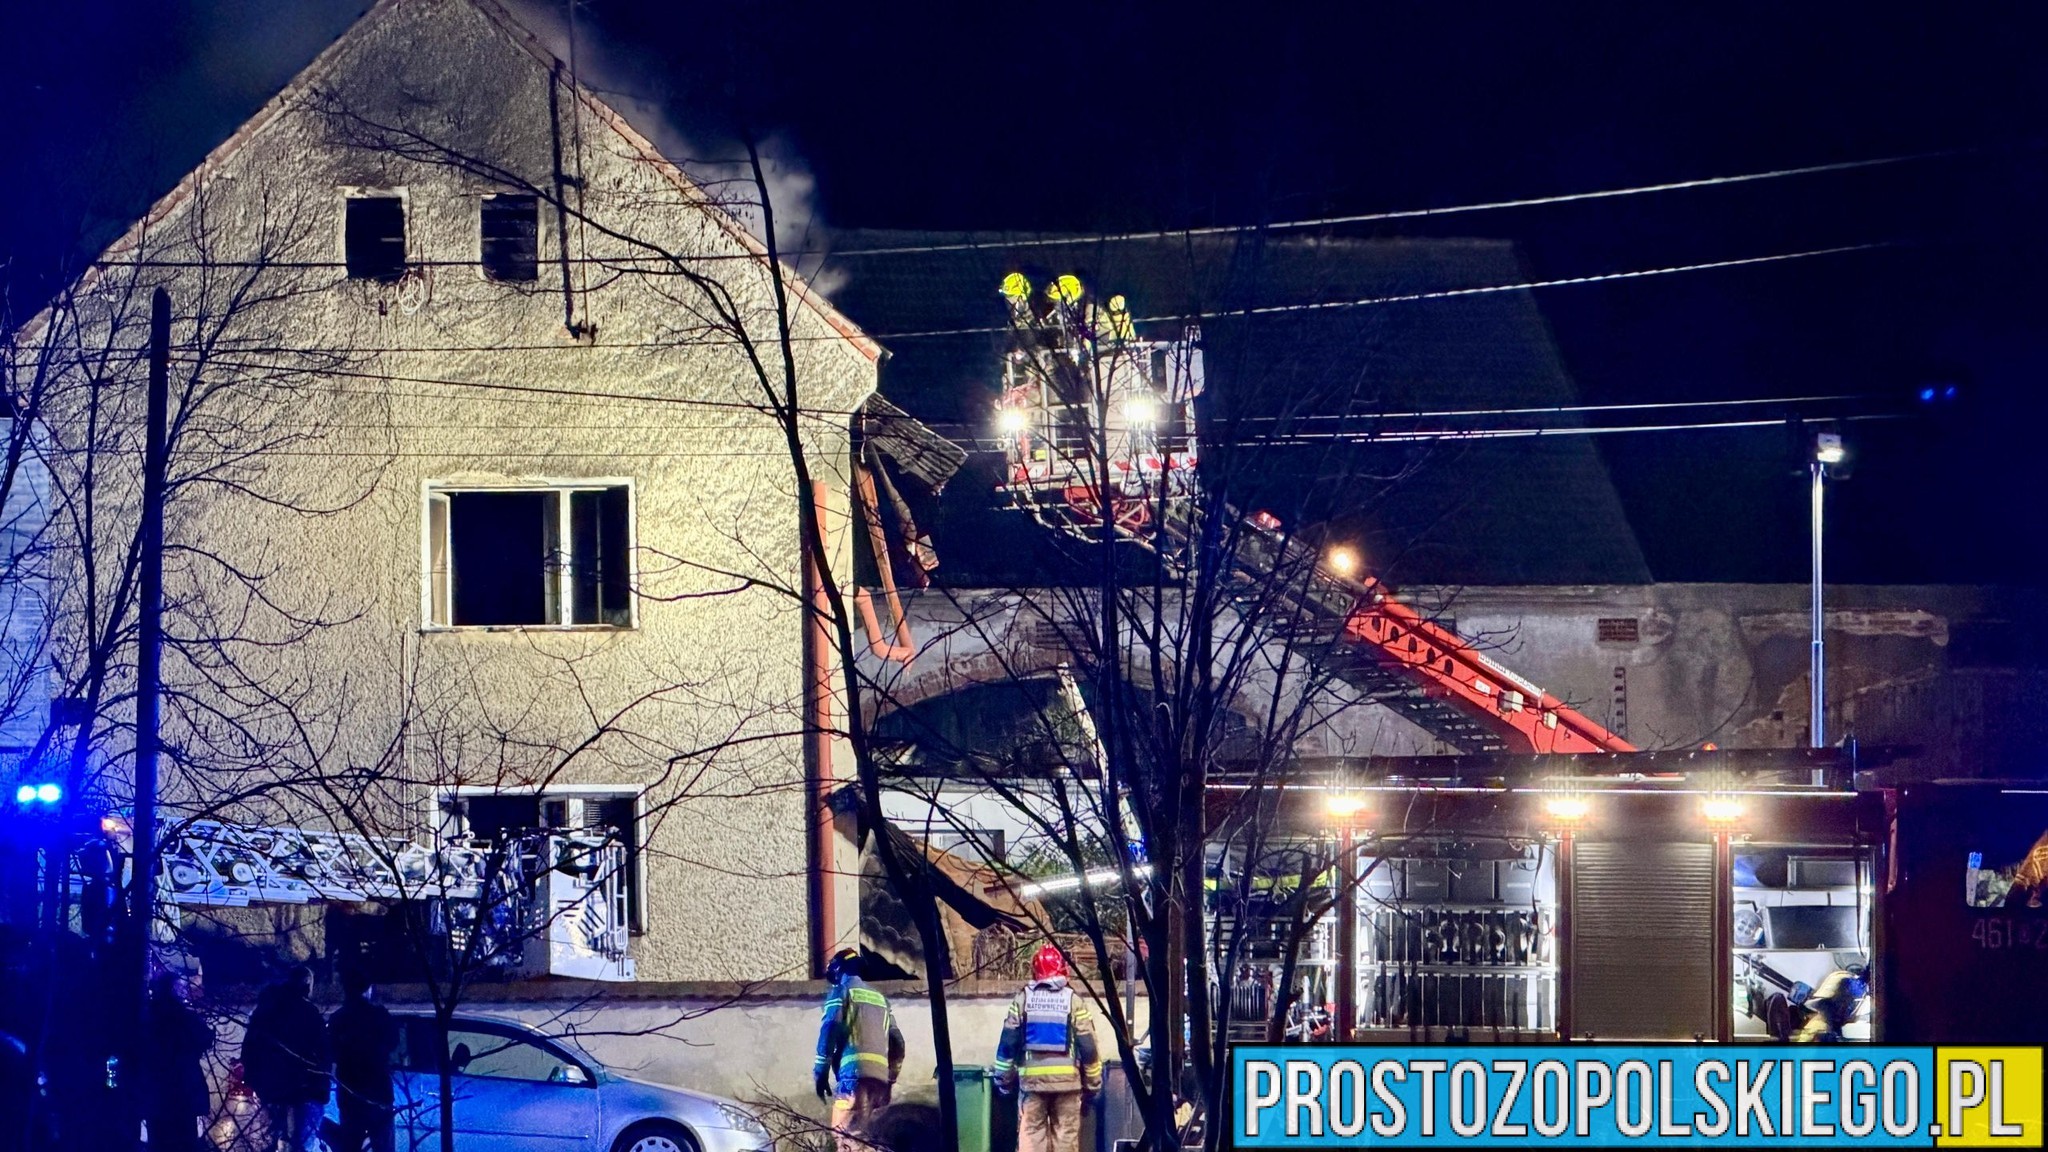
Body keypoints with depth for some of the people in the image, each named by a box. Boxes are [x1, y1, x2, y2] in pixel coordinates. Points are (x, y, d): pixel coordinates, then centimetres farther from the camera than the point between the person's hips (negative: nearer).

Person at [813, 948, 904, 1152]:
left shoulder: (841, 992, 7)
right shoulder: (880, 998, 26)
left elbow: (829, 1031, -7)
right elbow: (897, 1042, 22)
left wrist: (820, 1072, -6)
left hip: (855, 1075, -6)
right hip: (880, 1077, 6)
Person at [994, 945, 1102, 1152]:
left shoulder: (1023, 999, 2)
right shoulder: (1073, 1001, 0)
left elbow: (1007, 1043, 2)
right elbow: (1088, 1046, -1)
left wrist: (1003, 1080, 12)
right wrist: (1093, 1084, 9)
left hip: (1032, 1079, 0)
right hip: (1067, 1080, 0)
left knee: (1031, 1132, 1)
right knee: (1066, 1134, 4)